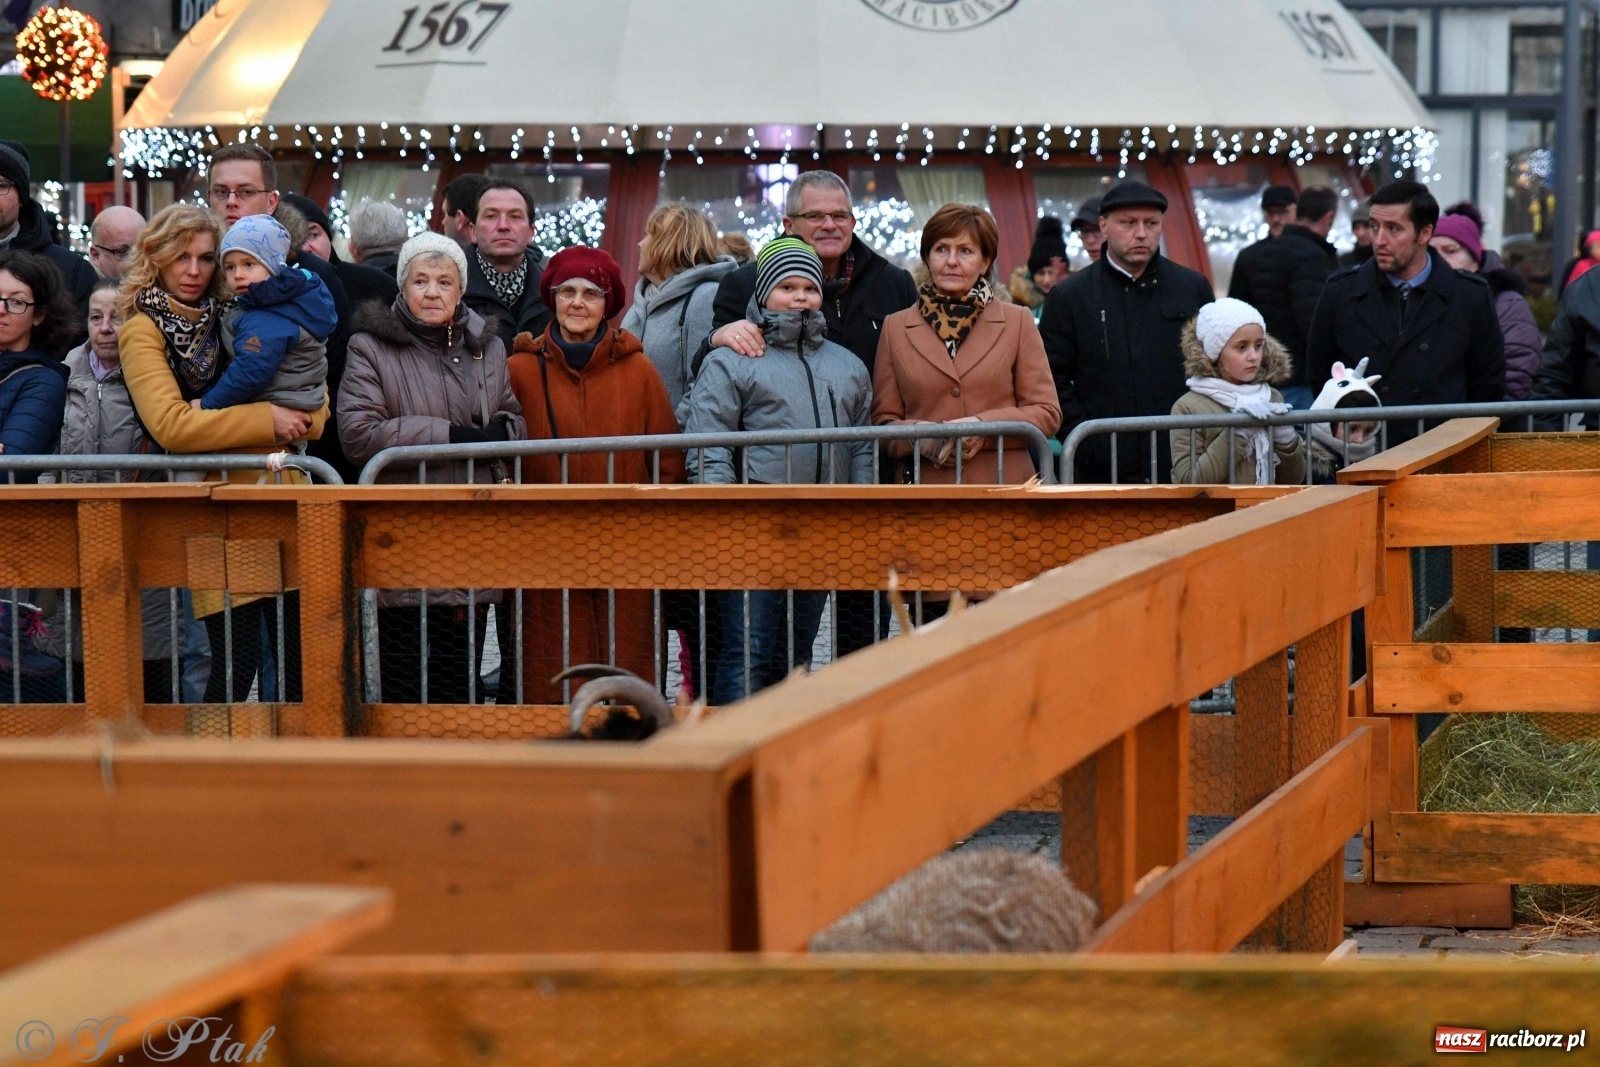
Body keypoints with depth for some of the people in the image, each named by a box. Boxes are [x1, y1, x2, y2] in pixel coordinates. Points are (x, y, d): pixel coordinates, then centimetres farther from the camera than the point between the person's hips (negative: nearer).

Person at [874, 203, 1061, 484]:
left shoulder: (1017, 322, 7)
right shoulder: (895, 328, 9)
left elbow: (1047, 414, 3)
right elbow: (882, 421, 9)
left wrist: (982, 427, -12)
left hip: (1003, 488, 0)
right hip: (924, 492, 0)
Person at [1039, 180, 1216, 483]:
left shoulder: (1194, 288, 11)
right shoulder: (1069, 296, 4)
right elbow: (1053, 379, 2)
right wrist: (1085, 440, -8)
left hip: (1183, 463, 2)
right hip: (1103, 469, -2)